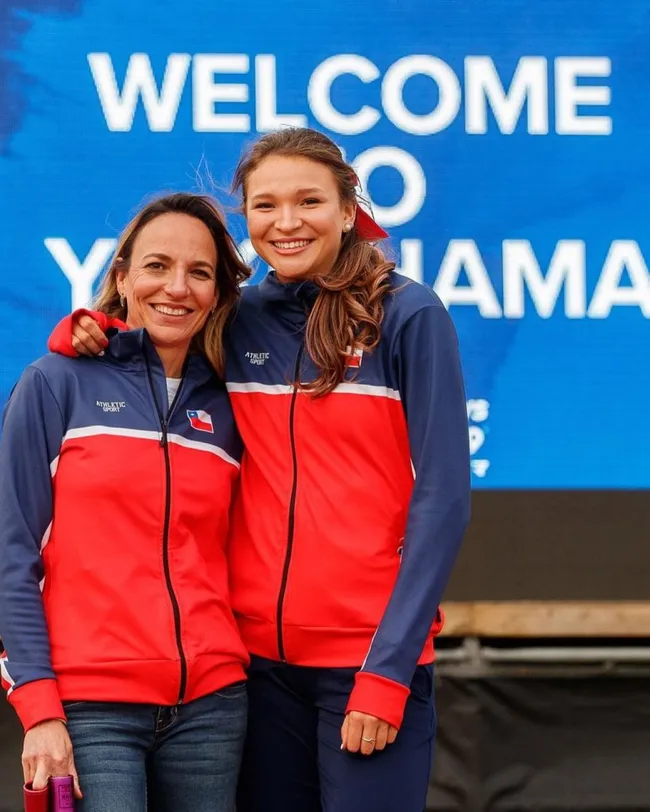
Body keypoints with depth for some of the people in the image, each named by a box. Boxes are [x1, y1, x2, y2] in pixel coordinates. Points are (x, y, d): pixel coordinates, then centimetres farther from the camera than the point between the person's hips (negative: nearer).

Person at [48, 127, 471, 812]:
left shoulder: (408, 316, -4)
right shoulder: (236, 324, 7)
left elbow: (441, 498, -7)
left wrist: (388, 668, -14)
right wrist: (83, 331, -1)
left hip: (372, 656, -4)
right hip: (259, 653, 4)